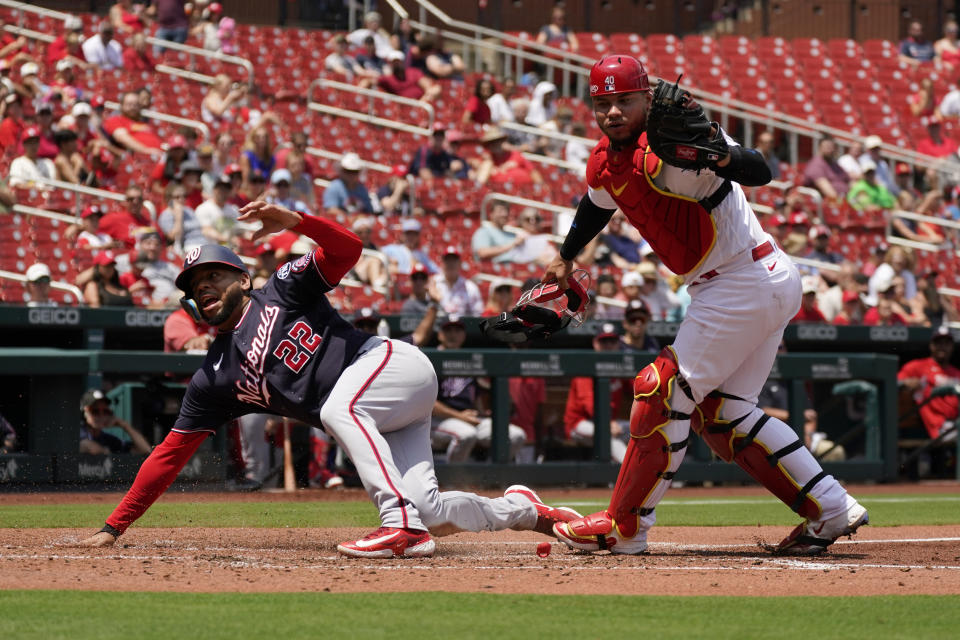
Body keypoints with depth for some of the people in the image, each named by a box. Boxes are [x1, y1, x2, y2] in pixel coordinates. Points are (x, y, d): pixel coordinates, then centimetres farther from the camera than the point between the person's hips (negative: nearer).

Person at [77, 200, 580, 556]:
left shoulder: (282, 292, 3)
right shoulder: (214, 379, 11)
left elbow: (347, 249, -10)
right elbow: (169, 455, 9)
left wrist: (295, 221, -27)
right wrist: (113, 529, 3)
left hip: (395, 363, -5)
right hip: (376, 422, 5)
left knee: (337, 406, -34)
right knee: (428, 509, -15)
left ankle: (403, 524, -41)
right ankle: (522, 510, 12)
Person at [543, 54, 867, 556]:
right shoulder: (605, 162, 5)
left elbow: (760, 173, -36)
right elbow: (595, 207, 29)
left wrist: (718, 156, -55)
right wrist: (565, 259, 40)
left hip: (746, 283, -10)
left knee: (665, 392, -7)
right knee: (720, 411, 14)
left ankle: (624, 527, 3)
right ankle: (832, 510, 14)